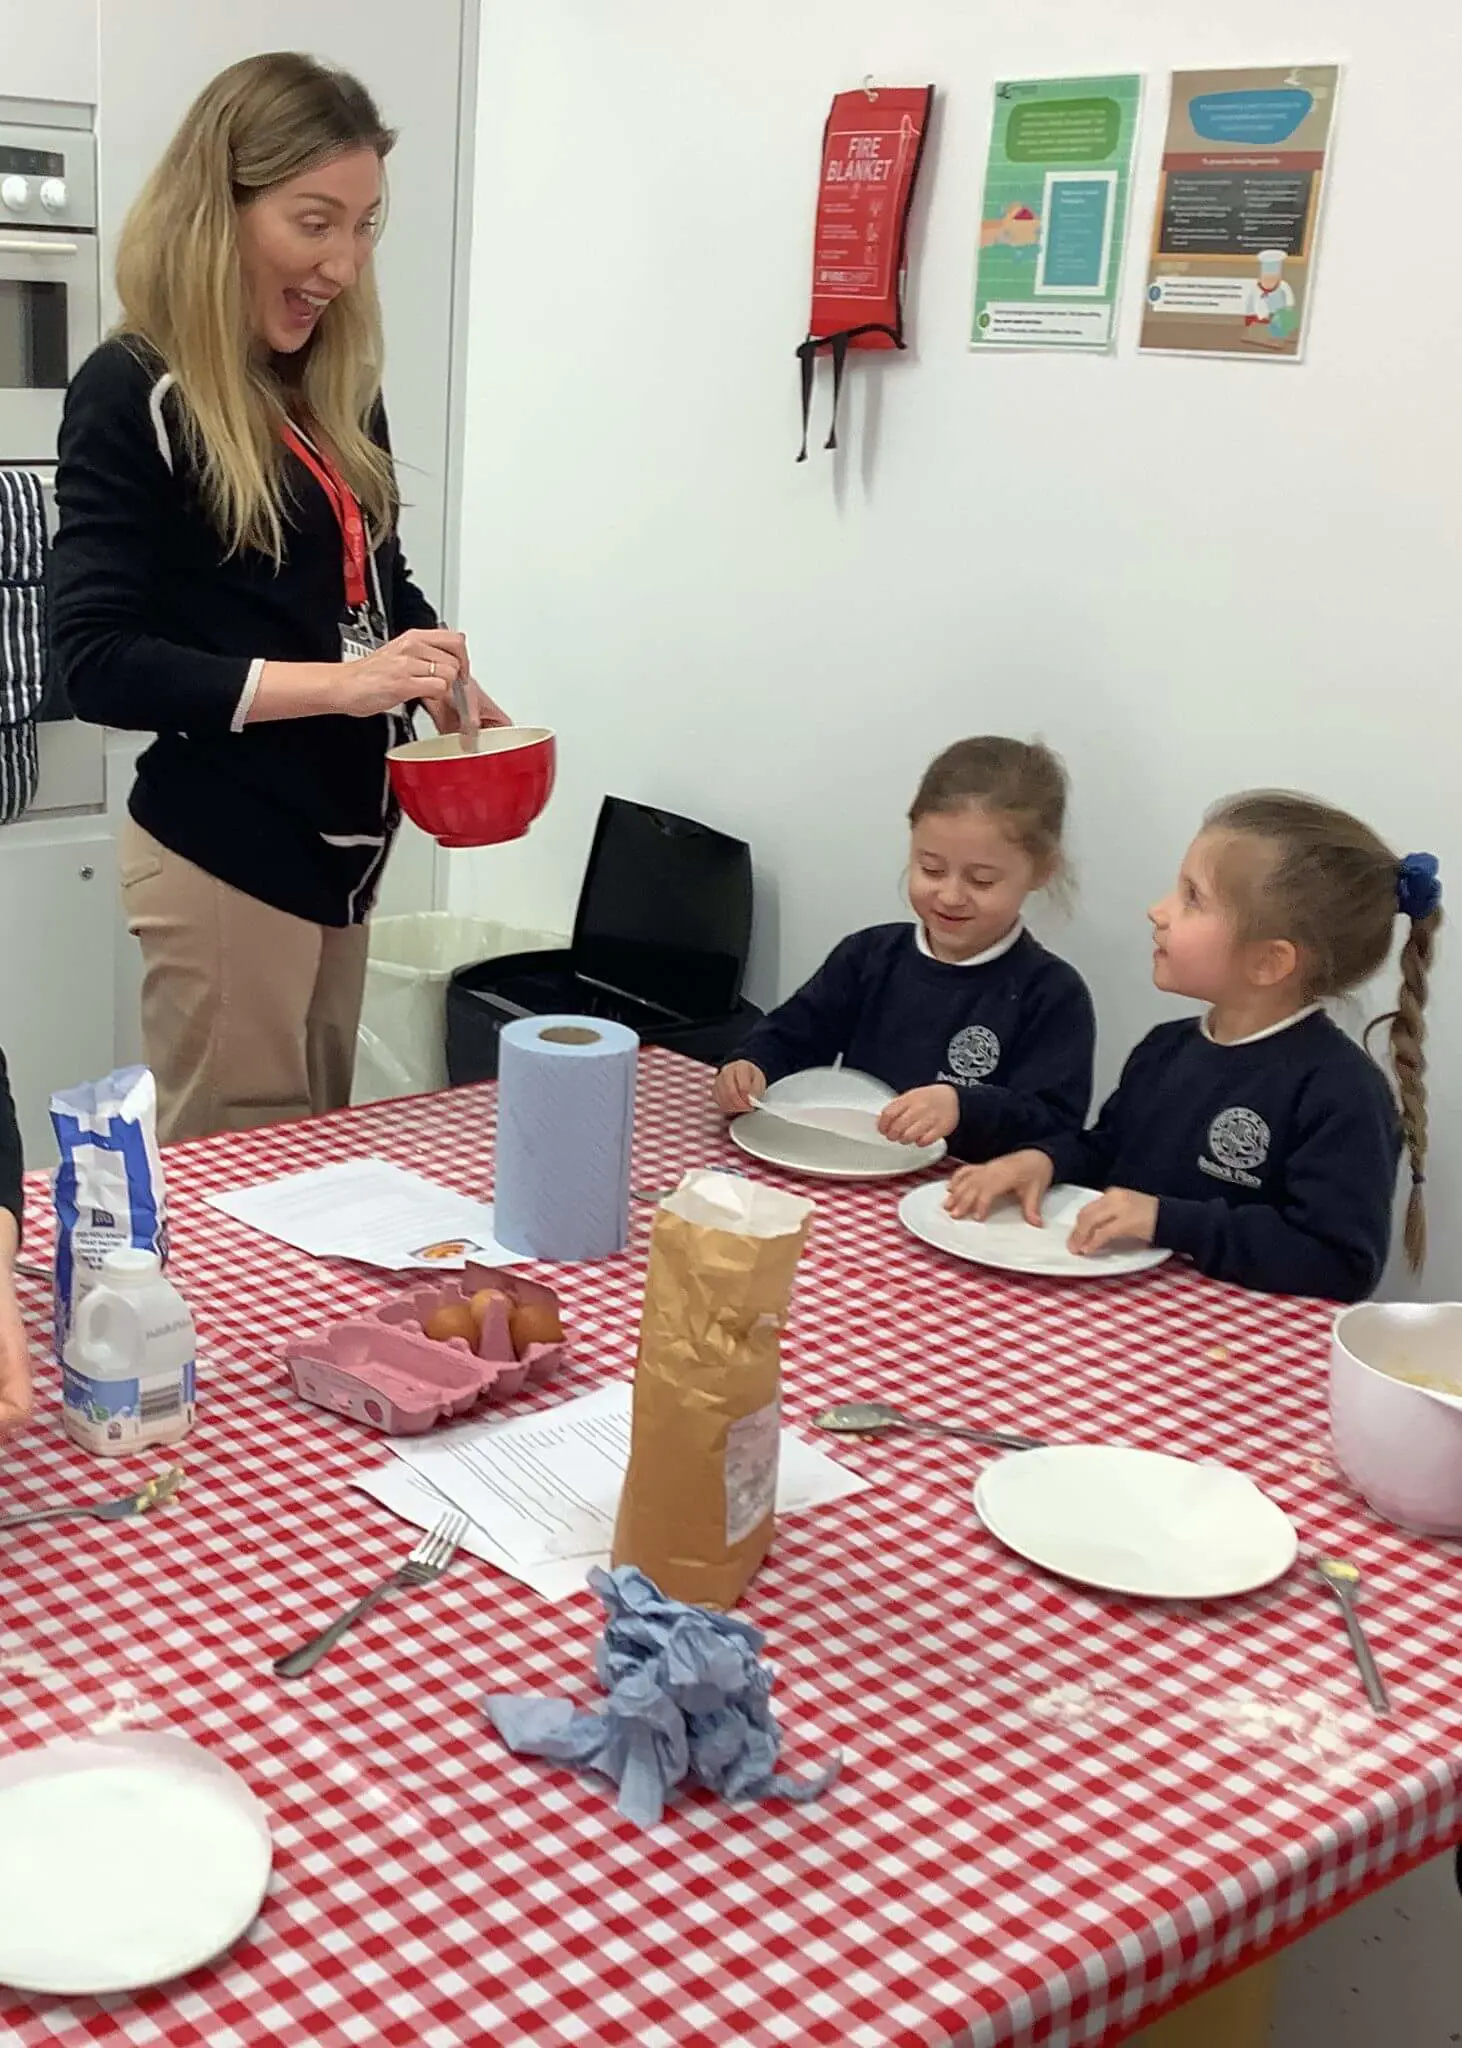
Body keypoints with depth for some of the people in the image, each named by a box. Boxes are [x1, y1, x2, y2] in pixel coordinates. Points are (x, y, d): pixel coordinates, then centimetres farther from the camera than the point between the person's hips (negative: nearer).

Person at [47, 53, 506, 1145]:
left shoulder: (338, 388, 7)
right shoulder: (134, 393, -12)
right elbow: (97, 660, -17)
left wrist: (448, 688, -4)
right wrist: (334, 683, -26)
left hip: (343, 838, 7)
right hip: (222, 849, -7)